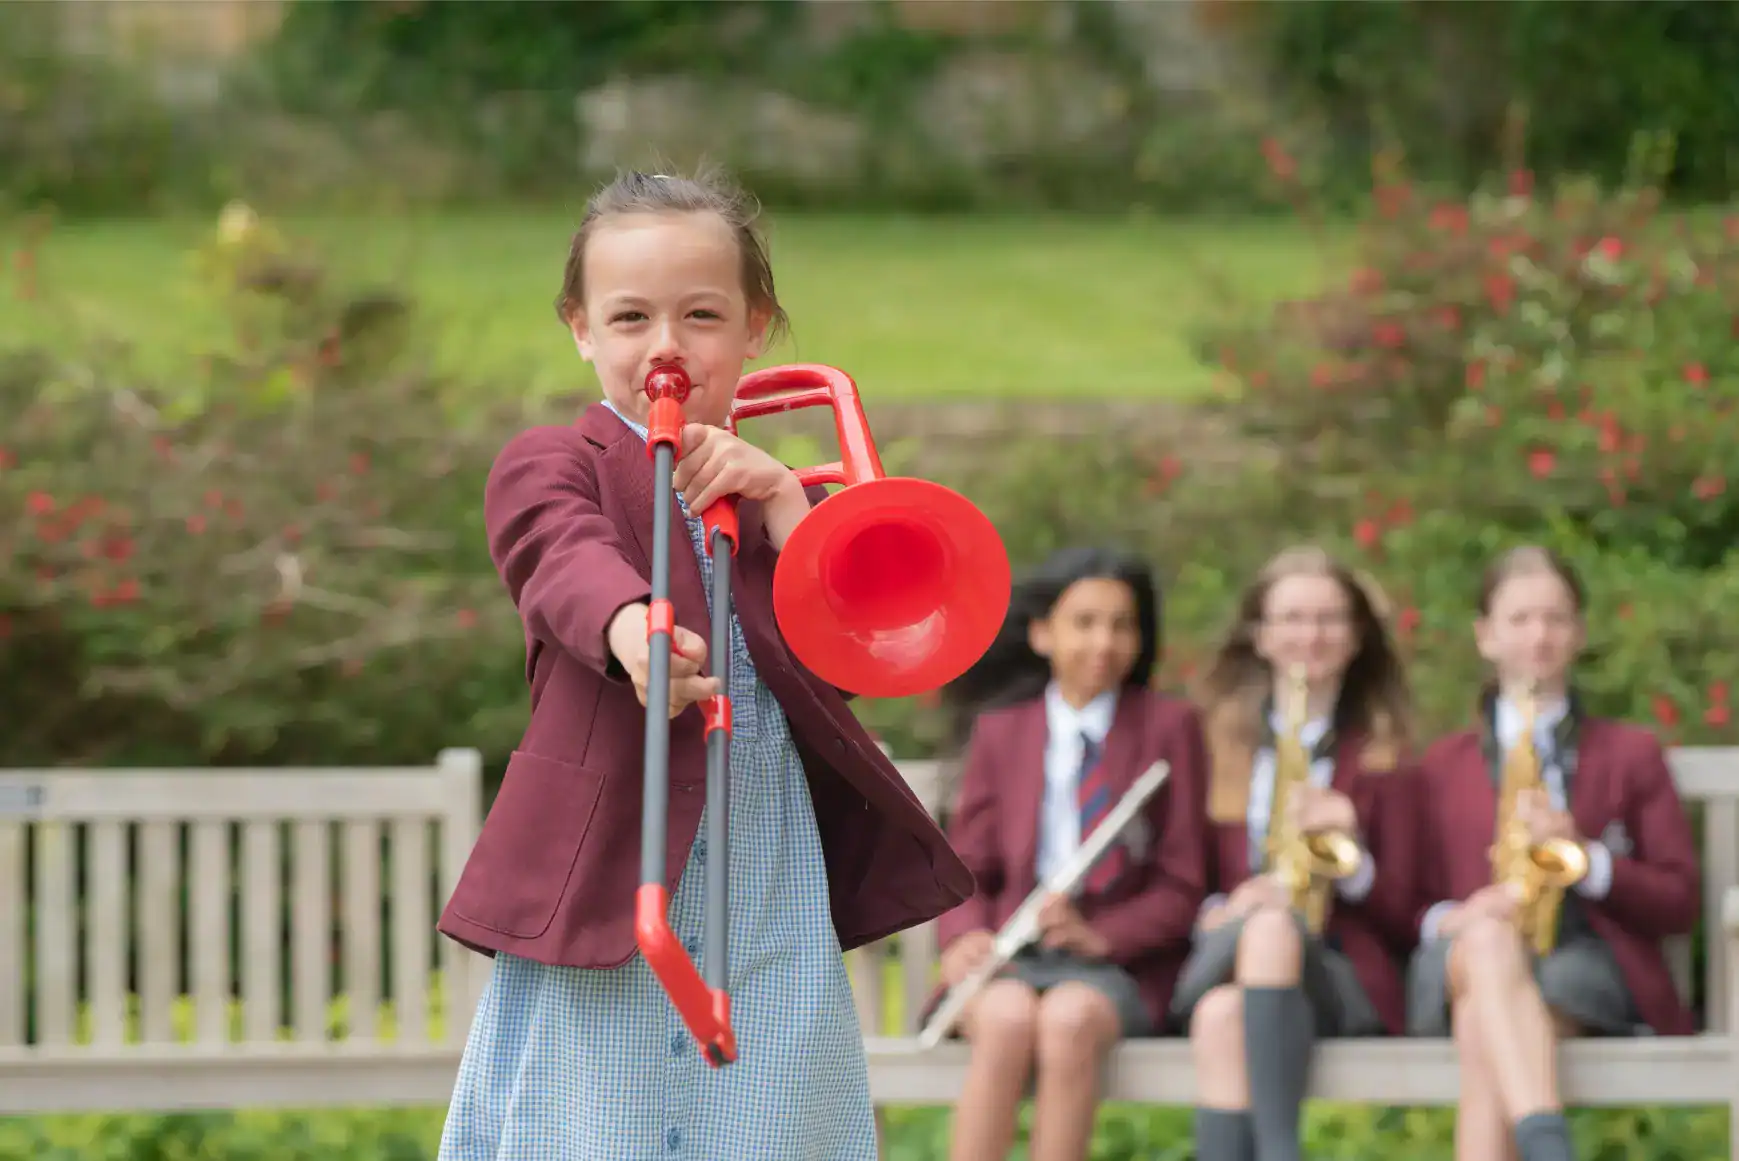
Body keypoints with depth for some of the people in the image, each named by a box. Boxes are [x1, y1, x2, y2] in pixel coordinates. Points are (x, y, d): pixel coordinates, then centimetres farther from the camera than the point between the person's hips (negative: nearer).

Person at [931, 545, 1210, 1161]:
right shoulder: (1000, 732, 14)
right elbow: (966, 867, 14)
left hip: (1118, 960, -1)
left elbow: (1179, 886, 4)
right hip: (1009, 957, 1)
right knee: (1007, 1017, -33)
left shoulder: (1168, 727, 7)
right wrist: (964, 935, -10)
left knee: (1069, 1017, -36)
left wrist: (1101, 936, -14)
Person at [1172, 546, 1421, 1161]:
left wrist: (1351, 856, -11)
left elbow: (1402, 920, 9)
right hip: (1219, 965, 2)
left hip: (1345, 978, -1)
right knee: (1220, 1013, -36)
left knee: (1272, 926, -37)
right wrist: (1219, 911, -6)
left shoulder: (1383, 758, 13)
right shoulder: (1220, 741, 17)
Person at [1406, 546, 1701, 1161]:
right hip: (1462, 965, 1)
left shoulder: (1631, 754, 22)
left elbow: (1678, 902, 12)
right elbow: (1415, 902, 18)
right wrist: (1452, 918, -8)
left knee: (1484, 1030, -37)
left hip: (1585, 964, 0)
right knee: (1489, 941, -41)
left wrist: (1584, 856, -6)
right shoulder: (1443, 765, 26)